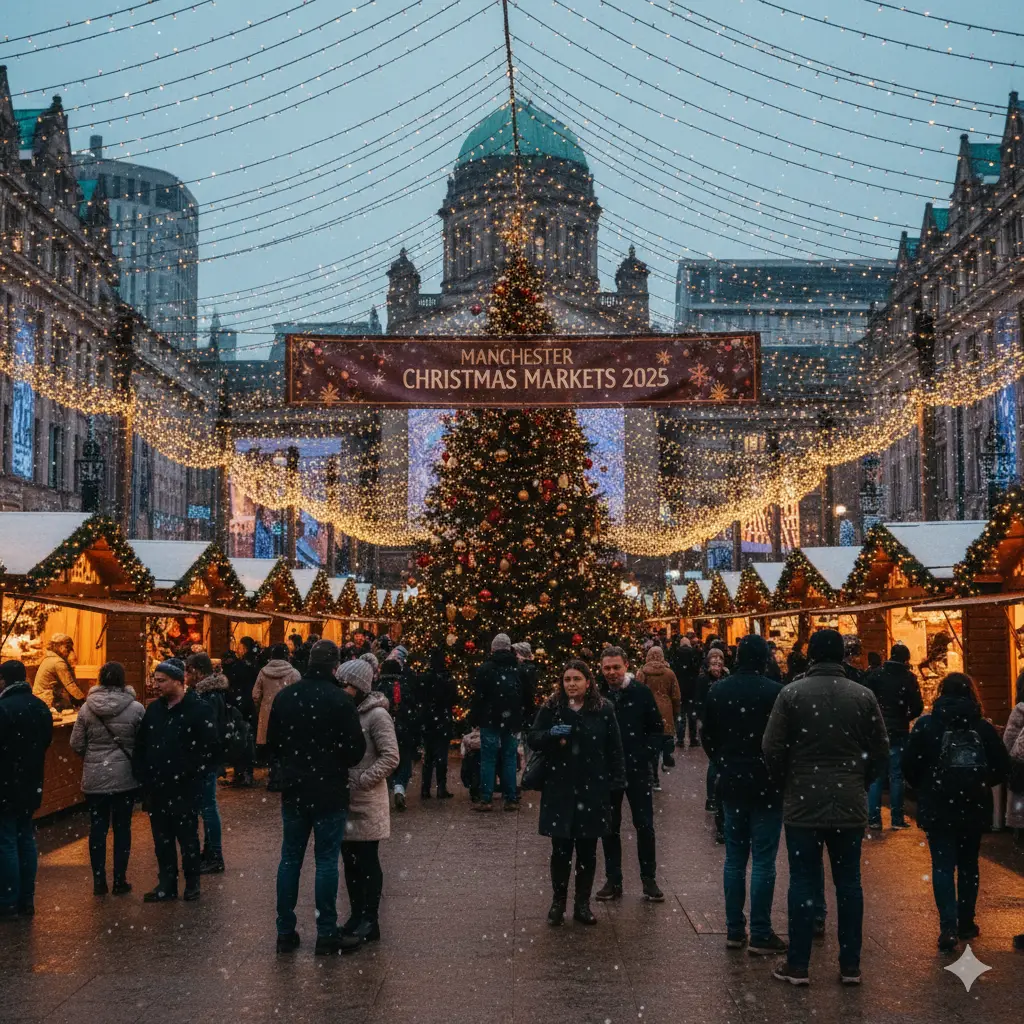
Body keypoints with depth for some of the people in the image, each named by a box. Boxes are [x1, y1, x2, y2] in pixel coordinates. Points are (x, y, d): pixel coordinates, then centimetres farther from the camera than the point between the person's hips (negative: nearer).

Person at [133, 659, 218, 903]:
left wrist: (189, 776, -14)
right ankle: (167, 884, 23)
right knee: (162, 839, 11)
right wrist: (142, 776, 8)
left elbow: (211, 749, -13)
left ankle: (192, 883, 19)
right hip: (156, 789, 6)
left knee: (187, 837, 4)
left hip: (185, 791, -6)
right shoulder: (154, 709, 10)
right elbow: (140, 746, 17)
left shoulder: (199, 709, -10)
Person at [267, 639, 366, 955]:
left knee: (290, 858, 11)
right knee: (326, 861, 1)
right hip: (329, 791, -4)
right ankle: (327, 934, 4)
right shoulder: (340, 700, -15)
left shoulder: (284, 697, 2)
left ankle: (285, 932, 14)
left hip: (293, 790, 5)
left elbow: (271, 743, 11)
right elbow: (356, 749, -12)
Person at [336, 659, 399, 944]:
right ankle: (356, 915, 23)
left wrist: (360, 781, -19)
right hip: (345, 800, 7)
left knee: (368, 862, 0)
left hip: (366, 803, -7)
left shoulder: (377, 715, -11)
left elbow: (391, 757, -16)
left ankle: (370, 921, 7)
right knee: (350, 861, 12)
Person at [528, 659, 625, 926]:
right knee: (561, 849, 3)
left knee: (587, 851, 8)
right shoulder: (550, 708, 0)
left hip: (593, 789, 0)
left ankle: (583, 904, 19)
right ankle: (558, 903, 17)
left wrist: (617, 781, -2)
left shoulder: (603, 709, 0)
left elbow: (614, 747, 3)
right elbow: (533, 740, 2)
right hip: (559, 789, 0)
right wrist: (551, 733, -19)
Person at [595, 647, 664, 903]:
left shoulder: (641, 693, -4)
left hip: (637, 769, -1)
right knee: (609, 827, 8)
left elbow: (657, 728, 2)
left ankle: (649, 879, 14)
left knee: (645, 825, 3)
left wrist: (646, 754, -8)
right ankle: (613, 880, 18)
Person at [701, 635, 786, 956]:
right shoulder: (774, 692, -15)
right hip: (766, 785, -5)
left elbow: (708, 736, 8)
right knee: (763, 860, 0)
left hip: (732, 784, 5)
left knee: (734, 858, 12)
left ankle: (734, 930, 16)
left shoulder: (718, 691, 1)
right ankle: (760, 935, 2)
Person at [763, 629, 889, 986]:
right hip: (850, 804, 2)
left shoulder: (791, 693, -8)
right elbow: (880, 750, 2)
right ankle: (850, 965, 15)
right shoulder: (864, 696, -2)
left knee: (803, 881, 4)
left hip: (803, 803, -2)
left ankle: (798, 965, 9)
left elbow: (771, 748, -8)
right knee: (849, 882, 10)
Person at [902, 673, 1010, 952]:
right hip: (974, 810, 2)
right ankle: (966, 922, 24)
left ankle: (949, 927, -12)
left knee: (943, 866, 1)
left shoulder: (926, 725, -7)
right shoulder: (984, 727, -3)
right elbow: (1002, 768, -1)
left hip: (938, 810, -2)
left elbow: (910, 766, -8)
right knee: (968, 865, 17)